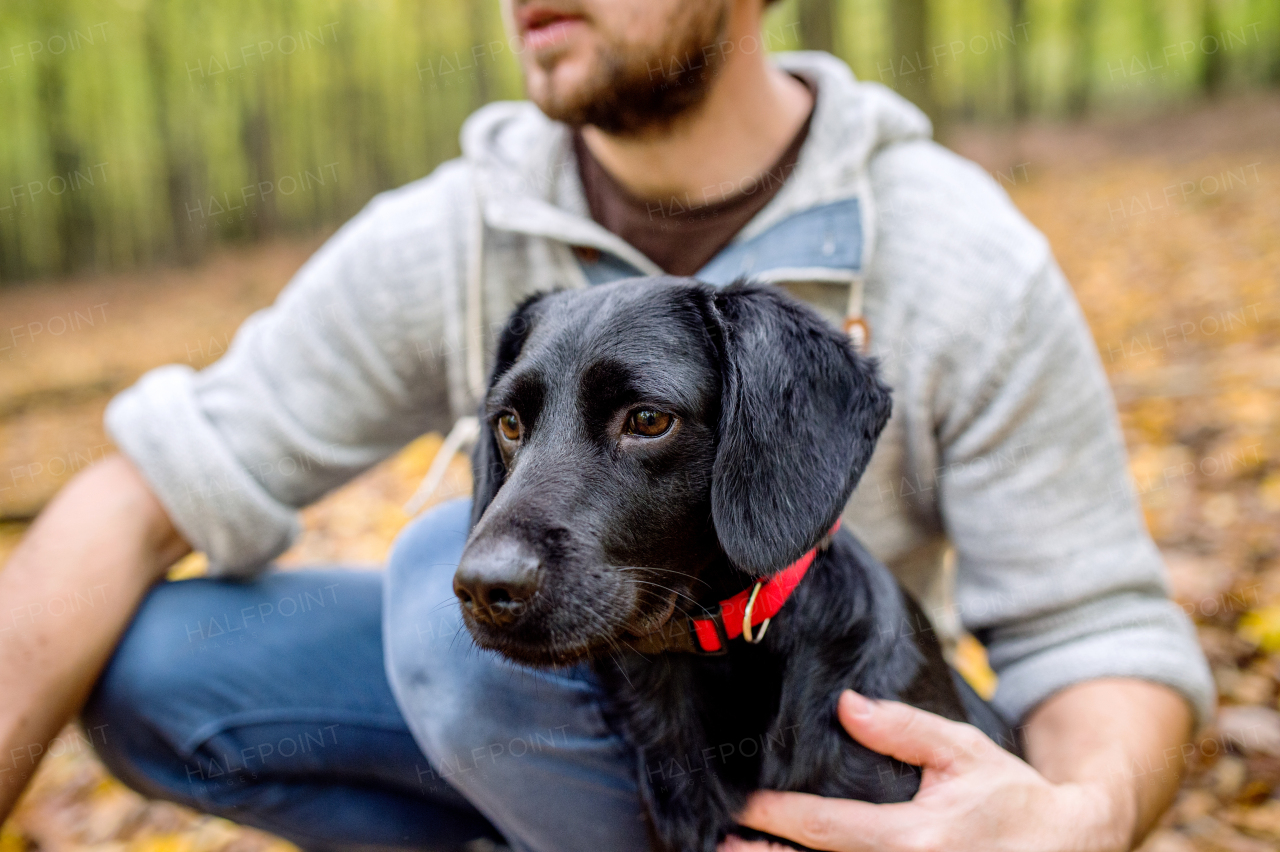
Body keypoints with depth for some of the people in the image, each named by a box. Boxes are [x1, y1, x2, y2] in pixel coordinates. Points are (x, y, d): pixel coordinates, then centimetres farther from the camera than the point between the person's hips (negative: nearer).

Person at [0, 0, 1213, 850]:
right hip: (574, 708, 3)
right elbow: (142, 497, -15)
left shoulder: (970, 267, -20)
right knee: (150, 664, -15)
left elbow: (1098, 636, -17)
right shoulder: (441, 244, -15)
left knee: (462, 574, -31)